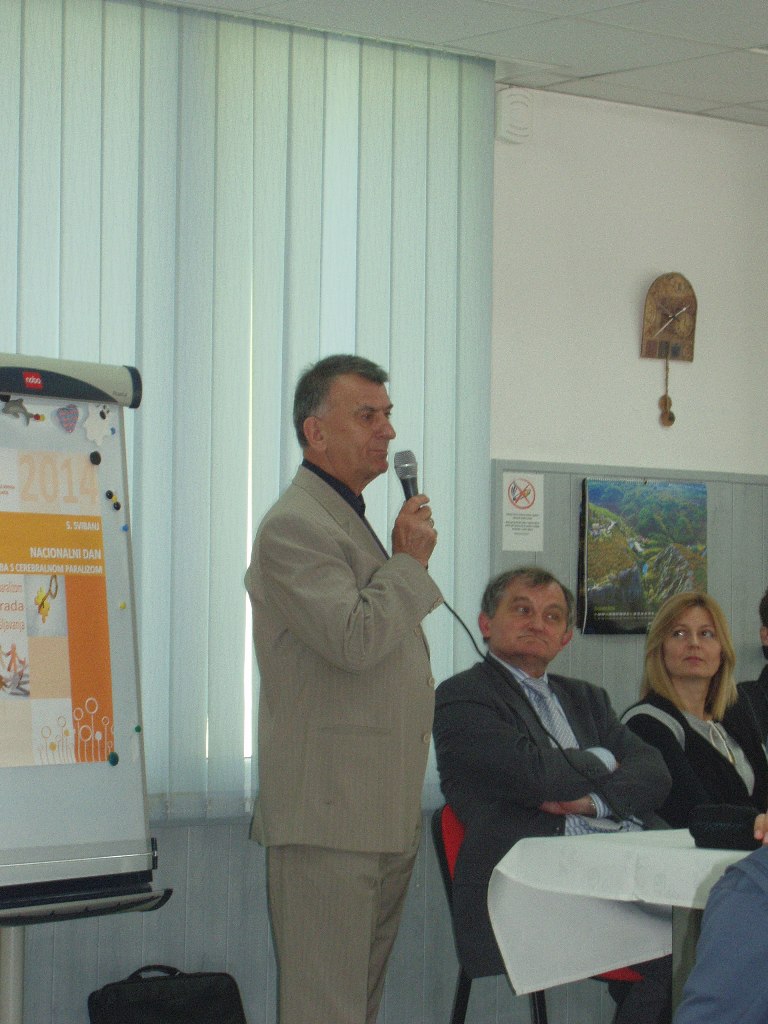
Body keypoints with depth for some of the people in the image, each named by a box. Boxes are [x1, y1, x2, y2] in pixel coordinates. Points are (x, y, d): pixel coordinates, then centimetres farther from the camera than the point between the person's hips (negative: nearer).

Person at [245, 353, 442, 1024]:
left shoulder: (352, 520, 21)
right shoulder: (294, 526, -12)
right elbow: (353, 639, -24)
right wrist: (409, 561, -9)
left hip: (384, 817, 10)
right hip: (328, 816, -10)